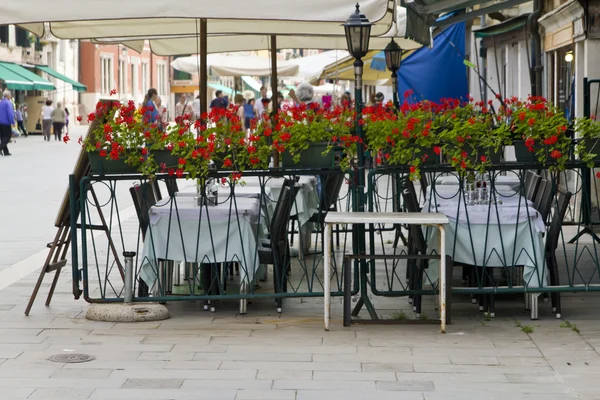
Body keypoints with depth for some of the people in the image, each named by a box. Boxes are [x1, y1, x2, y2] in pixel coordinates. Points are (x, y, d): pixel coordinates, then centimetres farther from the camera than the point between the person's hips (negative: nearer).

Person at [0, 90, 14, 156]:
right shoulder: (8, 103, -13)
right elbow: (10, 113, -19)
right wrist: (13, 122, -17)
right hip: (6, 123, -7)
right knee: (7, 137, -2)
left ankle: (5, 151, 10)